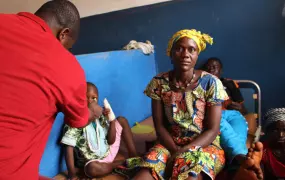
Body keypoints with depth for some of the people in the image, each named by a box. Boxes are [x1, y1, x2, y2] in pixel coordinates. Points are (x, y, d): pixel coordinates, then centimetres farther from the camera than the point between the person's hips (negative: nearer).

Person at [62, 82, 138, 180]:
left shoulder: (100, 116, -2)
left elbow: (111, 141, -3)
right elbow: (69, 148, -19)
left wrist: (112, 120, -14)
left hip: (109, 152, 6)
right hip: (92, 160, -5)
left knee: (122, 120, 3)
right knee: (92, 168, -42)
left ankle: (134, 157, -1)